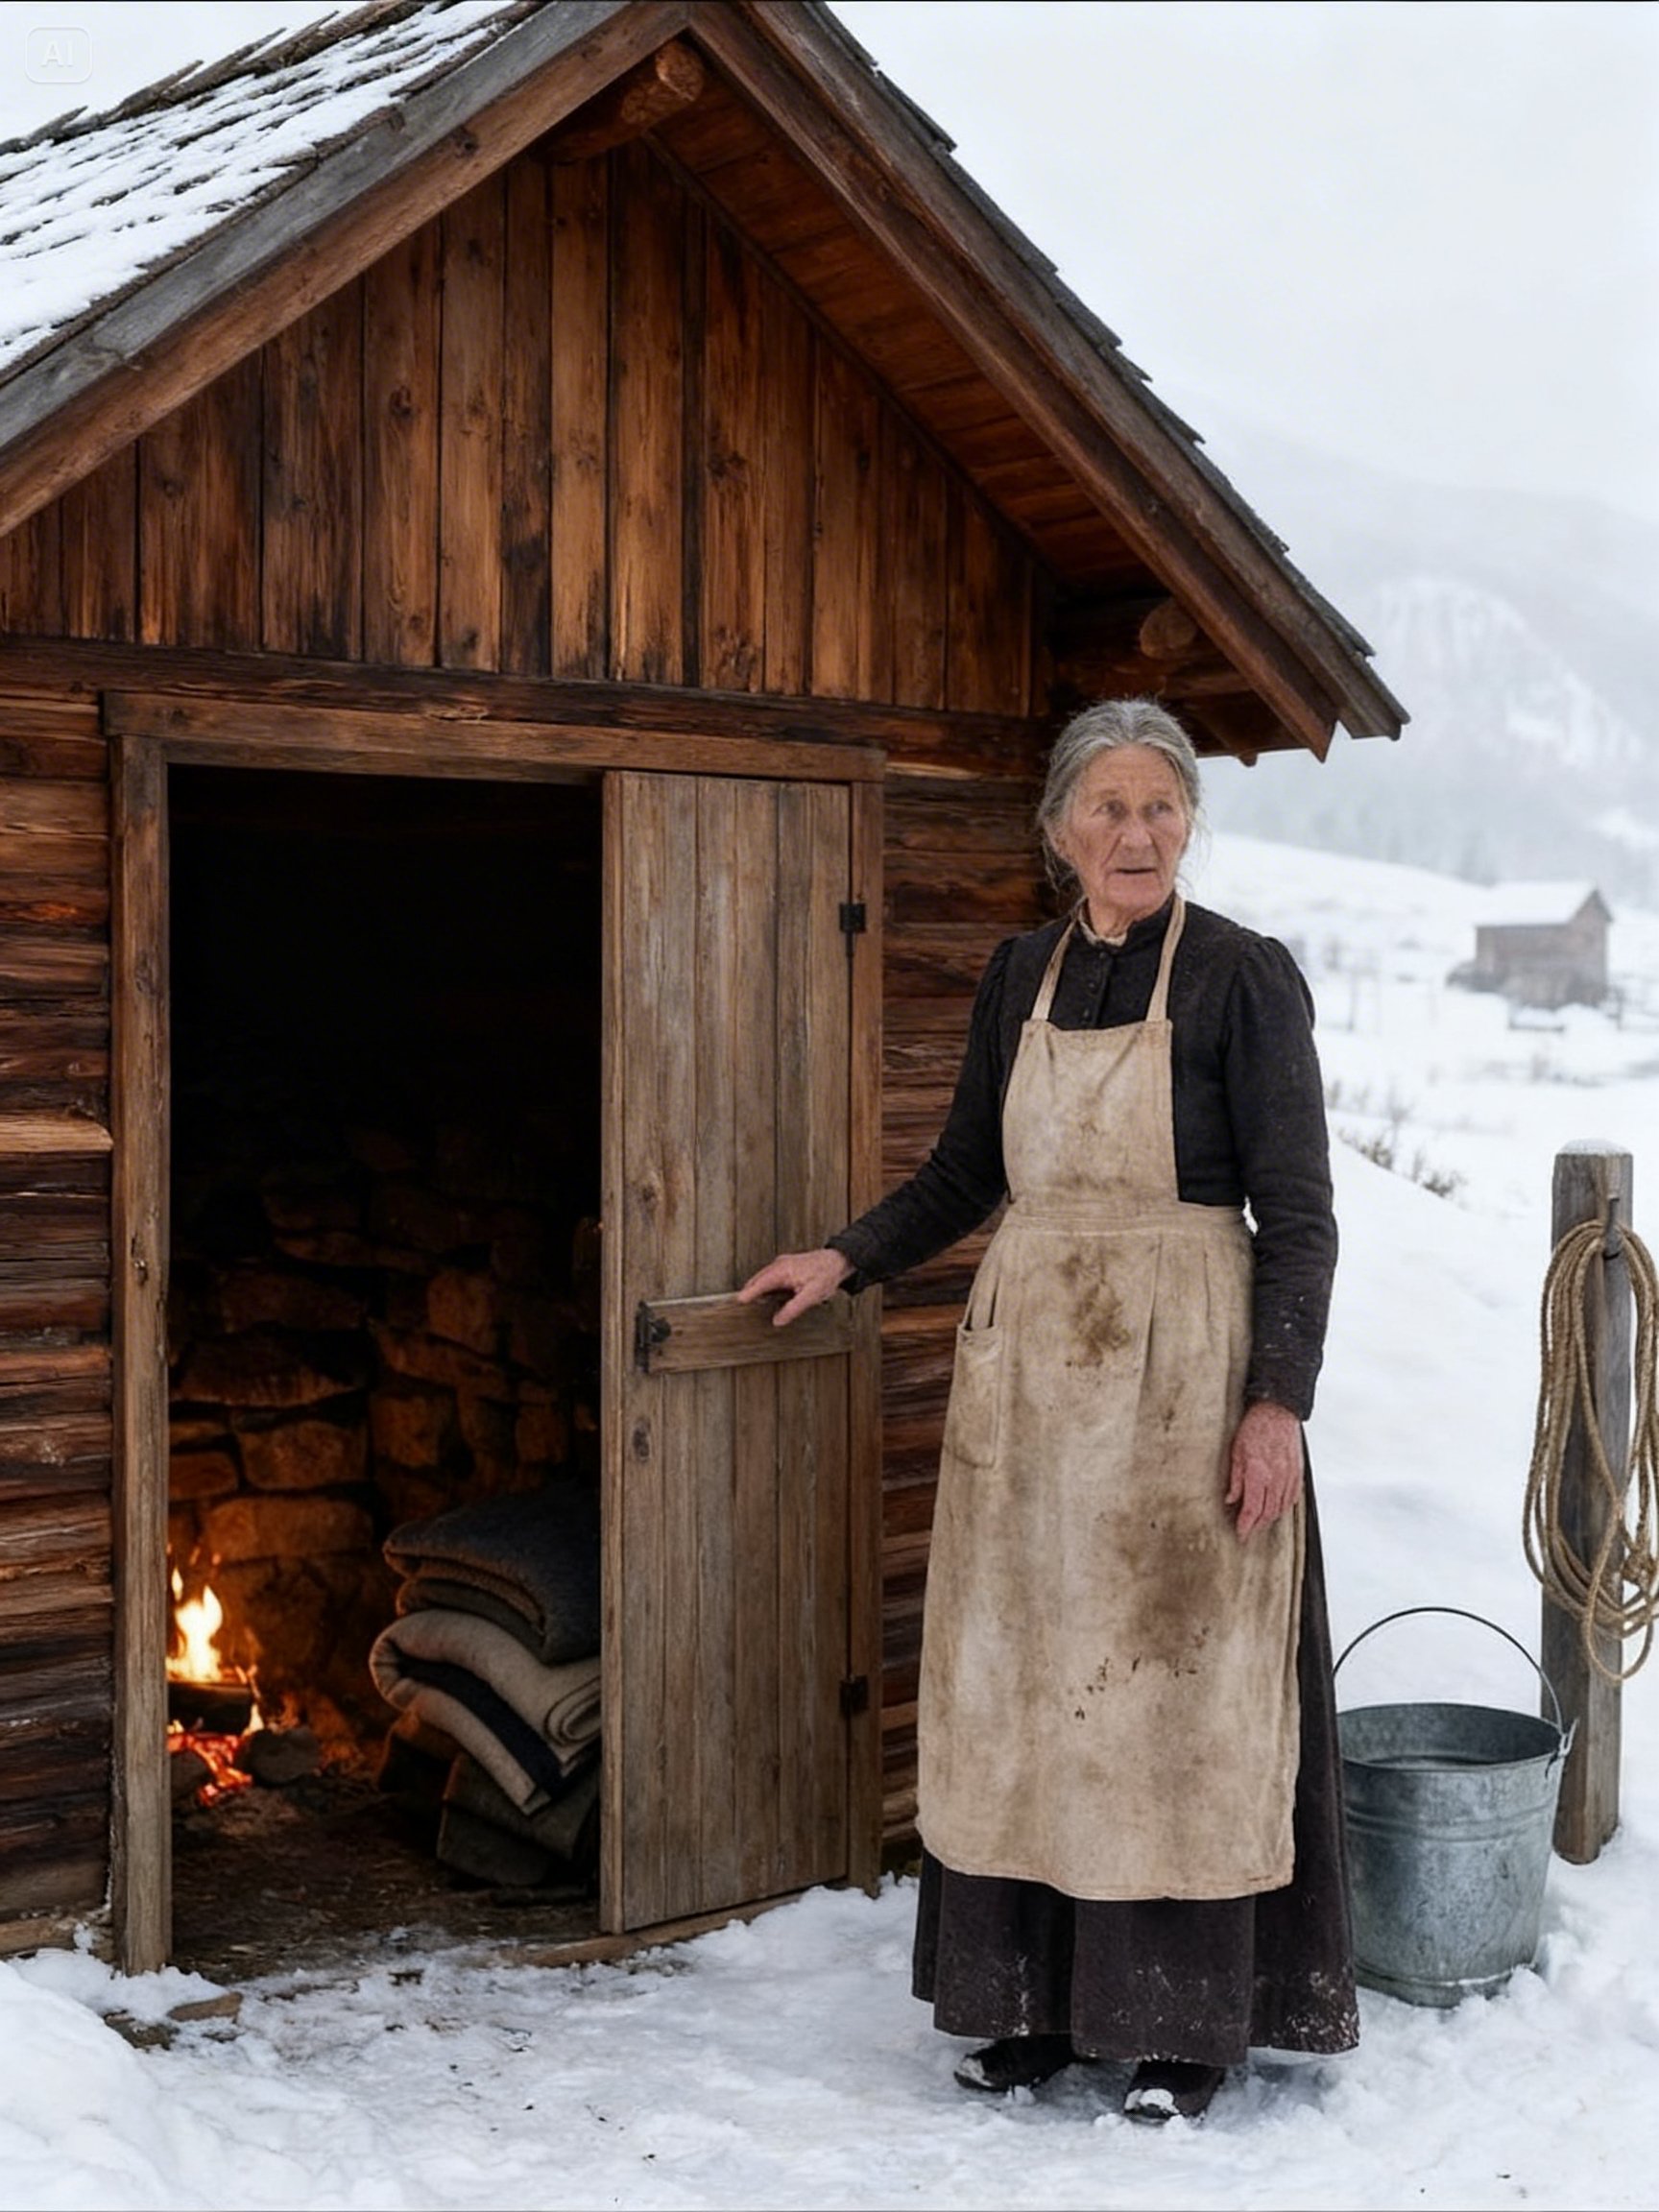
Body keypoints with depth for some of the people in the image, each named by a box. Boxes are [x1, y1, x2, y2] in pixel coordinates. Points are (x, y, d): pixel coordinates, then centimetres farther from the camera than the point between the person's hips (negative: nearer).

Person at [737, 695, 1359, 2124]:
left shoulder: (1243, 977, -6)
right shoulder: (1022, 979, 9)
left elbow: (1296, 1214, -8)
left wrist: (1278, 1402, -15)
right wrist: (844, 1262, 14)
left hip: (1181, 1376, -5)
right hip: (1029, 1371, 5)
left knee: (1176, 1683, 1)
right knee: (1020, 1683, 8)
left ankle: (1189, 2019, 15)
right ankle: (1038, 1997, 22)